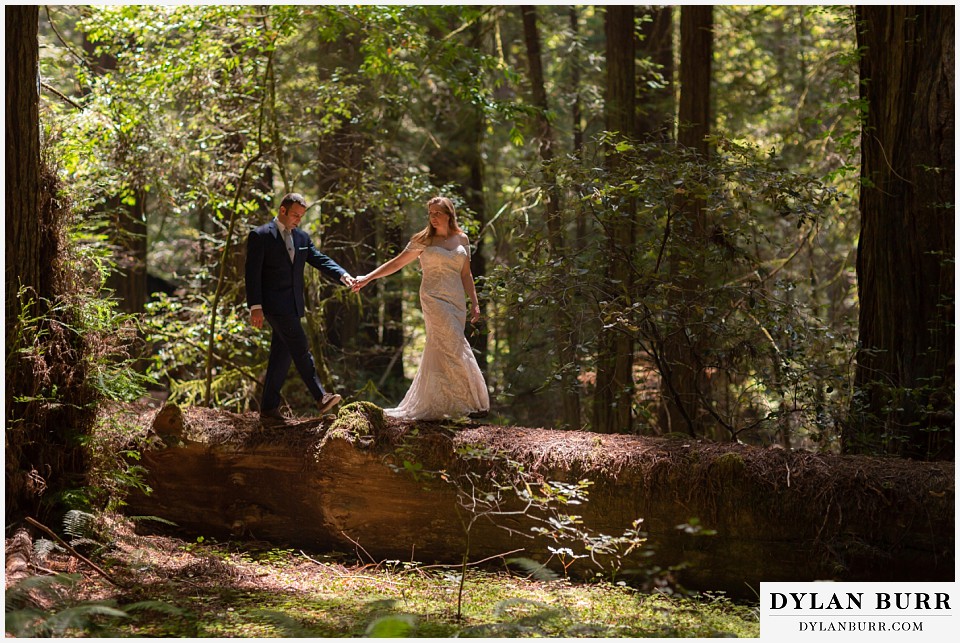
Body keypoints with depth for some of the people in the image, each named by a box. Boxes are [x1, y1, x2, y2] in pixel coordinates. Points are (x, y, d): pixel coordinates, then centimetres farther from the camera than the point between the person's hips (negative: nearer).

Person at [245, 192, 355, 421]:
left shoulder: (302, 237, 15)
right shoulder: (260, 236, -5)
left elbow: (320, 260, 6)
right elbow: (252, 273, -9)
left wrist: (342, 275, -13)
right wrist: (255, 307, -16)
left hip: (292, 305, 7)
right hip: (274, 304, -7)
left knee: (282, 354, 8)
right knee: (300, 348, -14)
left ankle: (269, 407, 13)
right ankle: (320, 398, -18)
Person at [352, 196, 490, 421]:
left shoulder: (462, 239, 11)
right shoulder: (424, 240, 2)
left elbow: (466, 275, 13)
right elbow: (397, 262, 5)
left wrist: (475, 303, 8)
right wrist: (368, 278, 0)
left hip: (457, 301, 4)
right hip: (434, 299, -4)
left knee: (438, 352, 5)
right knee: (455, 348, -13)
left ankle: (425, 408, 11)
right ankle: (472, 402, -10)